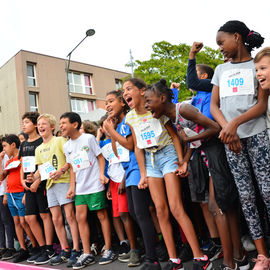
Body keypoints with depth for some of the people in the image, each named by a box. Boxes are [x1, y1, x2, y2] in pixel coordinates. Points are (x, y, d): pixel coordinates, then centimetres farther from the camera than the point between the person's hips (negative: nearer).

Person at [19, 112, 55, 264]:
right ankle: (42, 248, 20)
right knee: (30, 218, 8)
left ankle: (49, 250, 6)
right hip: (29, 185, 8)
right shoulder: (24, 144, 17)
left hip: (41, 183, -8)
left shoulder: (42, 141, -5)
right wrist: (22, 180, 6)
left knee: (45, 215, -3)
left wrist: (37, 182, -16)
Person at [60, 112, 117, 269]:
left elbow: (100, 157, -2)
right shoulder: (67, 146, 12)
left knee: (102, 215, 0)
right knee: (80, 217, 2)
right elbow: (72, 167, 17)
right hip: (80, 188, 6)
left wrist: (101, 174, -15)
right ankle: (87, 254, 11)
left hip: (95, 185, -6)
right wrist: (72, 186, 10)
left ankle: (108, 250, 11)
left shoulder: (89, 138, -4)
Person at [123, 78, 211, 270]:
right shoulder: (130, 118, 6)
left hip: (168, 154, -5)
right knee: (161, 210, 1)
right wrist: (143, 174, 3)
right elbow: (138, 147, 8)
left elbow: (174, 135, -5)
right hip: (150, 159, 5)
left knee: (176, 208, -12)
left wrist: (181, 161, -14)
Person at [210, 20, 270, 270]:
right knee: (246, 196, 2)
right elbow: (214, 105, 10)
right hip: (230, 137, 3)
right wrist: (227, 129, -8)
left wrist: (236, 123, -17)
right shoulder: (221, 70, 19)